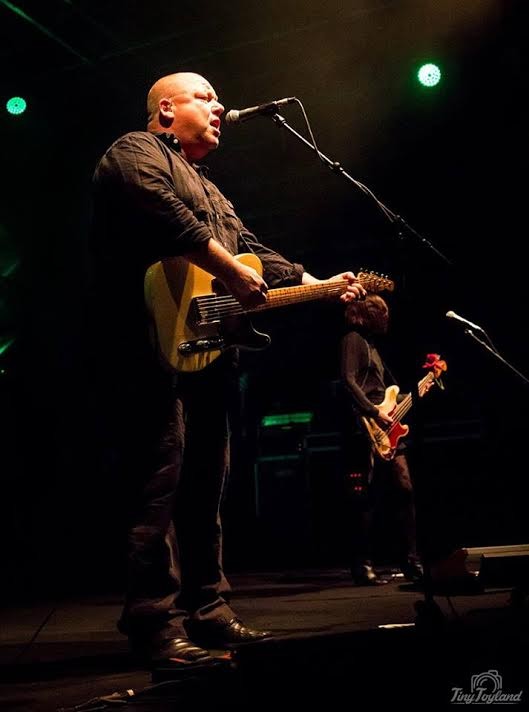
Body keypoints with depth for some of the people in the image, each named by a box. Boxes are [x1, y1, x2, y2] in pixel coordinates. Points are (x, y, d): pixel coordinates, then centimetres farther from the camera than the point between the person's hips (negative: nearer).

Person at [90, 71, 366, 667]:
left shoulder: (209, 189, 32)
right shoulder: (136, 152, 2)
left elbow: (251, 250, 27)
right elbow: (164, 215, -18)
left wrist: (318, 285, 19)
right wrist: (233, 274, -19)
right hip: (156, 346, -10)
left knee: (204, 486, 9)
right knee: (161, 481, -12)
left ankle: (208, 611, 16)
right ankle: (156, 624, -8)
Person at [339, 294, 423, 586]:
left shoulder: (371, 344, 26)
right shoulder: (353, 339, -3)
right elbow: (348, 381, -17)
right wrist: (374, 413, -20)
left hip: (387, 433, 9)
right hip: (366, 432, -9)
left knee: (404, 491, 5)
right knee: (366, 501, -6)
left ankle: (411, 563, 11)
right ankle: (362, 567, 1)